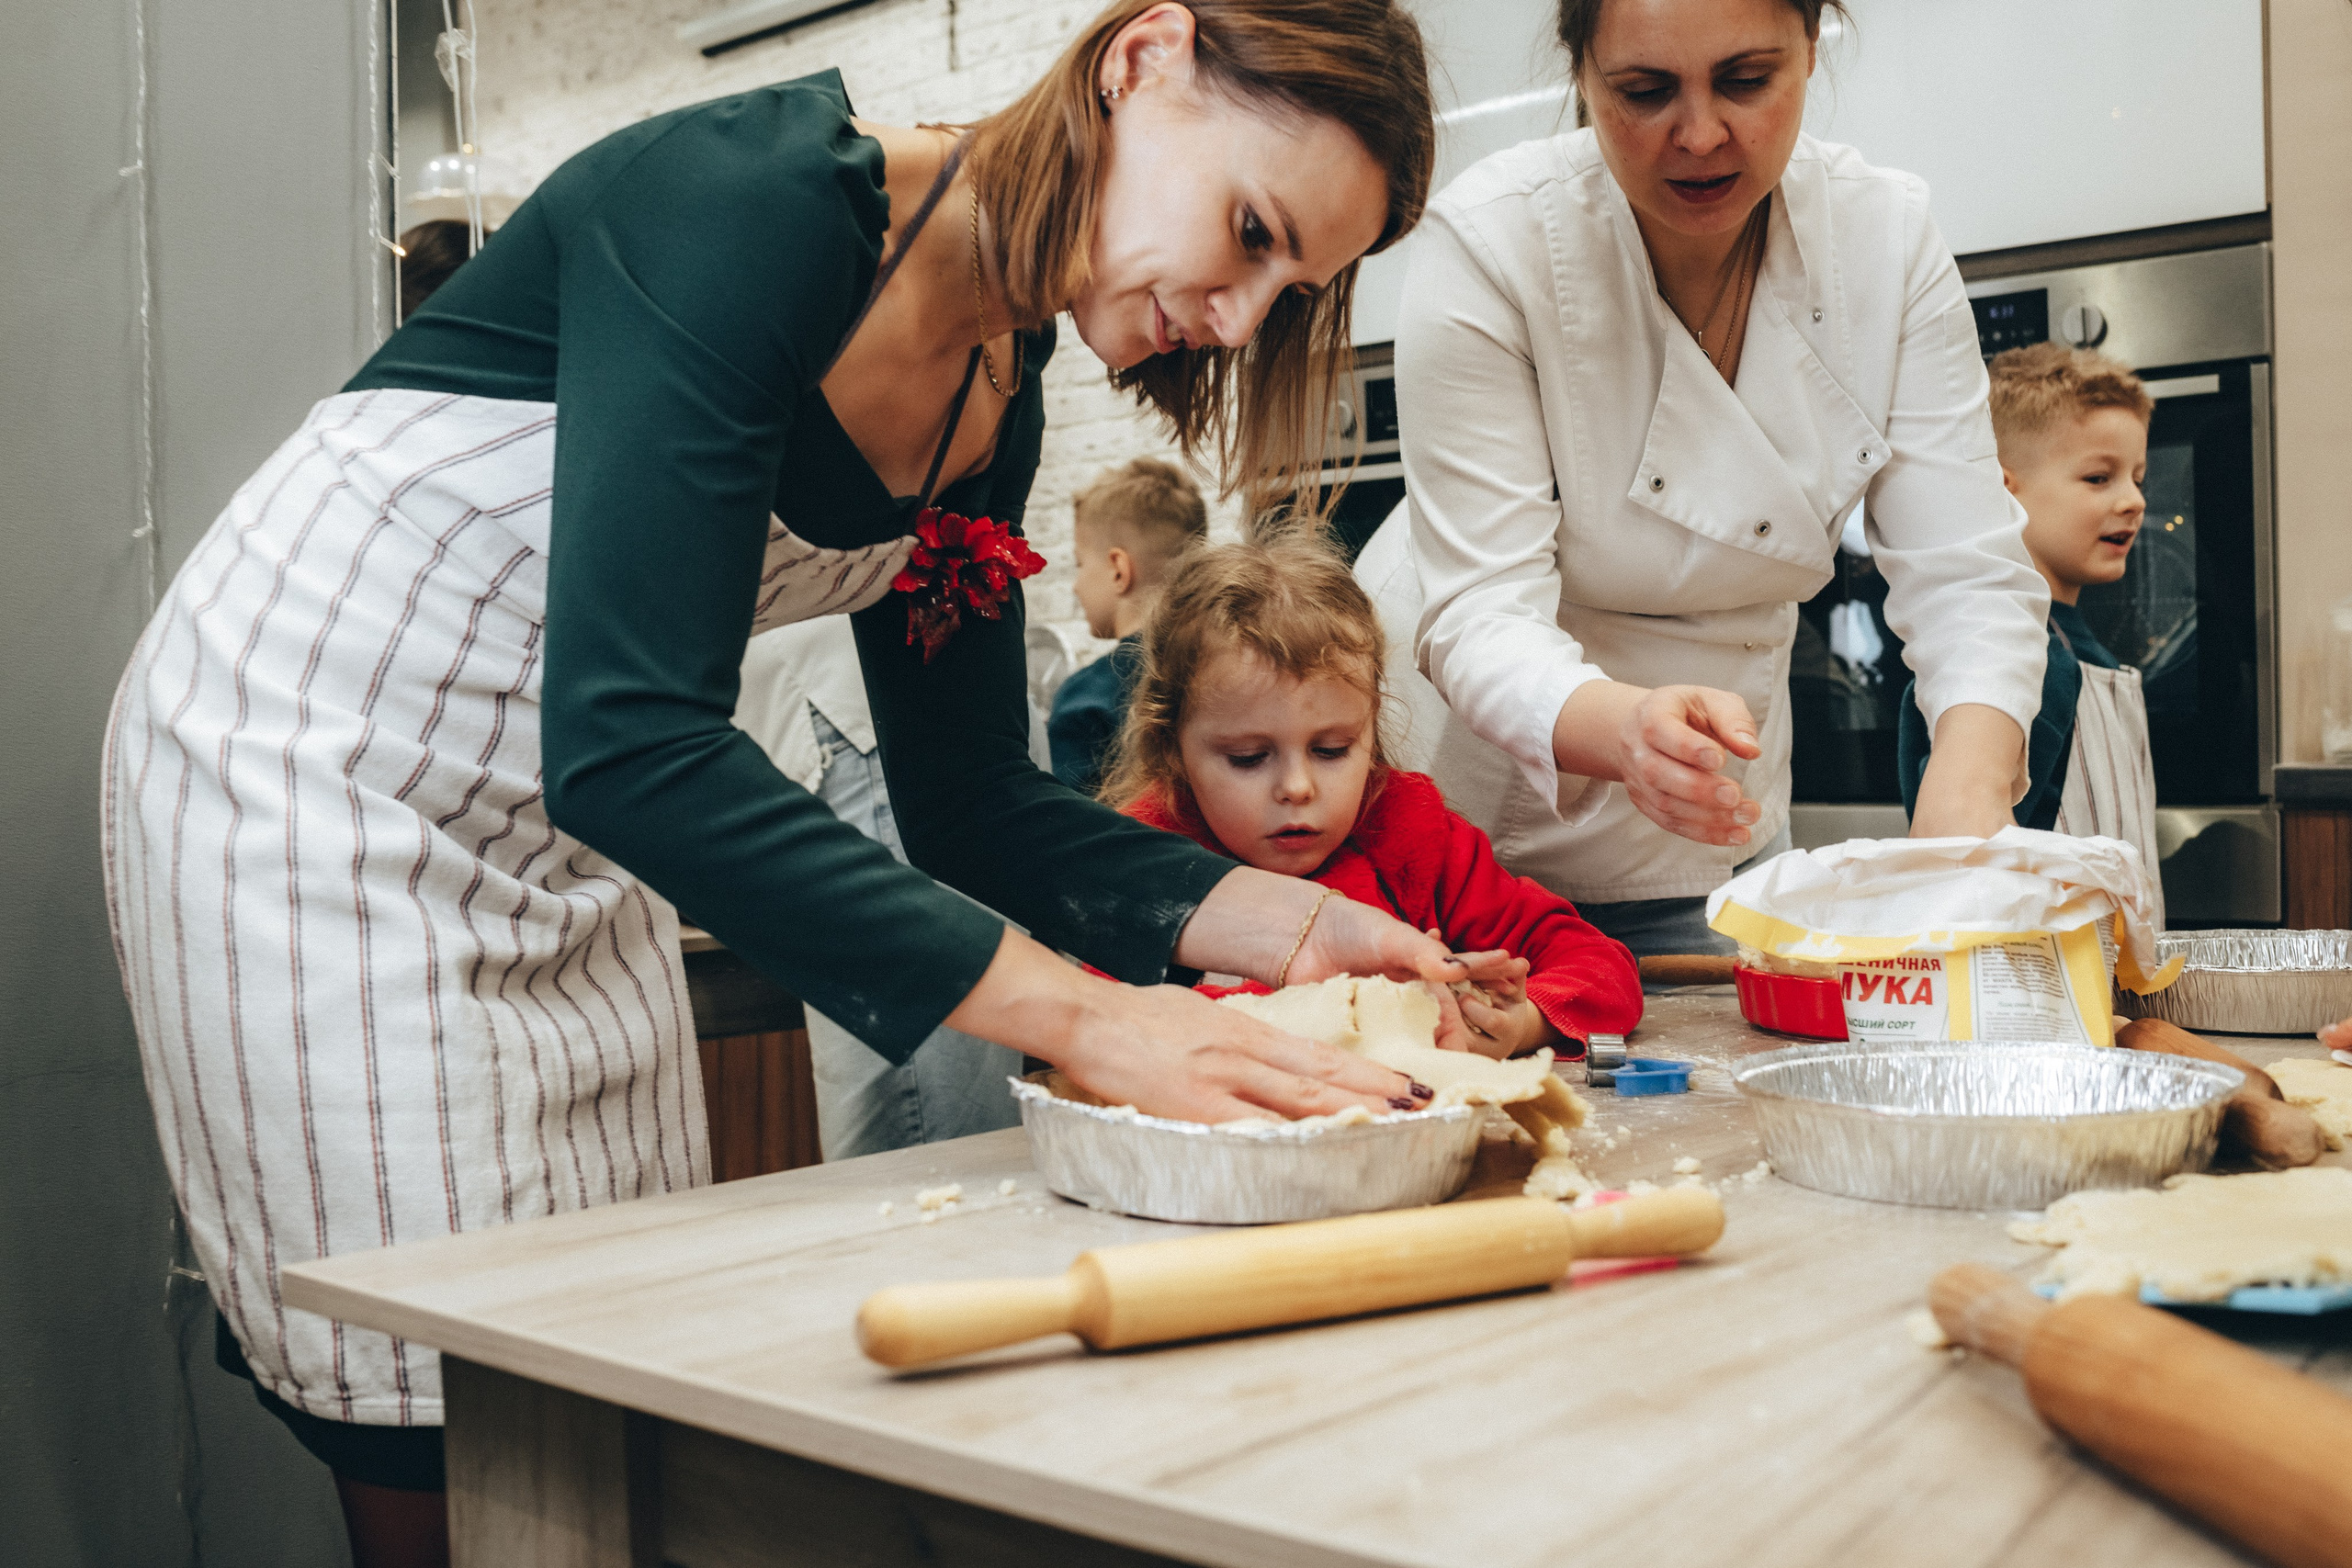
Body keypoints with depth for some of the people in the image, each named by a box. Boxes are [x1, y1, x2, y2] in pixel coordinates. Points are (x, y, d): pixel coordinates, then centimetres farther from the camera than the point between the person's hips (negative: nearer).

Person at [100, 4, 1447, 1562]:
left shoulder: (995, 405, -1)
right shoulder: (748, 194, -25)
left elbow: (970, 801, 2)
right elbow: (629, 745, -34)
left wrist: (1283, 922, -12)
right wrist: (1079, 1015, -36)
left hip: (559, 838, 7)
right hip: (304, 776, -7)